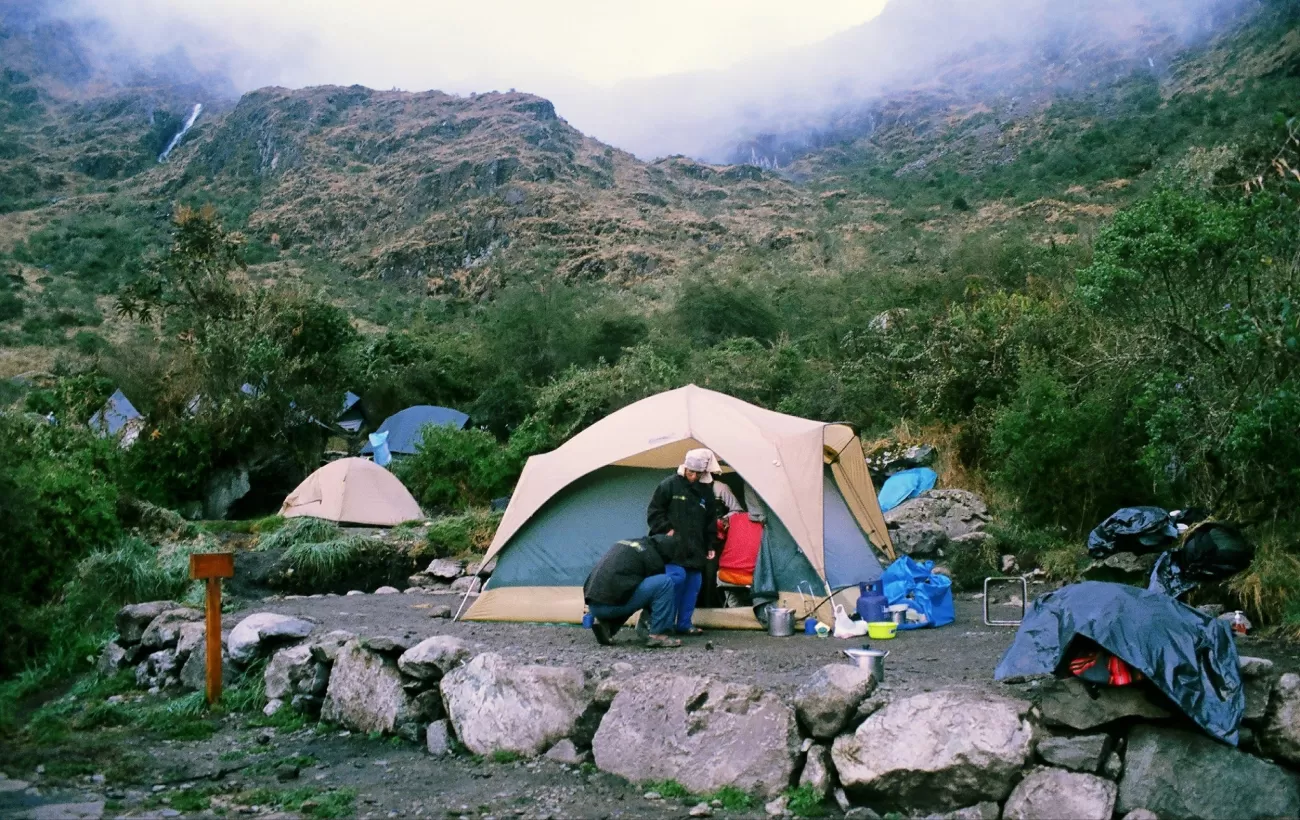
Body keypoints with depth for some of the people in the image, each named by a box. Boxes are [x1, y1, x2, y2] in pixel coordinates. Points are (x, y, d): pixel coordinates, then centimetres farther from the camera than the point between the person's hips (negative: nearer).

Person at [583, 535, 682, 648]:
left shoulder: (626, 544, 24)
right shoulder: (650, 554, 0)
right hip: (612, 604, -8)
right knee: (665, 582, -5)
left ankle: (605, 624, 14)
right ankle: (658, 635, -3)